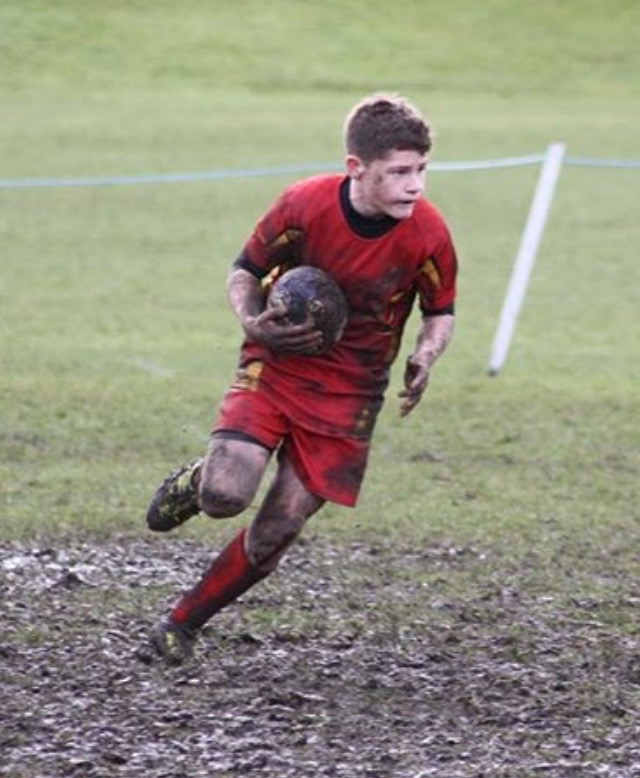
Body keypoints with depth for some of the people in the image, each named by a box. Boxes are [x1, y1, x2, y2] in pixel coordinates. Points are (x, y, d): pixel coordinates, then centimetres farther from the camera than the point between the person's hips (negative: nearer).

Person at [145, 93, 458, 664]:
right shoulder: (304, 205, -18)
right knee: (226, 496, -22)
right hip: (277, 364, -1)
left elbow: (441, 314, 2)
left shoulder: (428, 235, -16)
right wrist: (253, 322, -21)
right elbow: (245, 272, -1)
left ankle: (183, 625, 18)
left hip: (349, 393, 1)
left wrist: (423, 360, -19)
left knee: (275, 533, -3)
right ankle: (195, 483, 16)